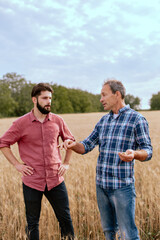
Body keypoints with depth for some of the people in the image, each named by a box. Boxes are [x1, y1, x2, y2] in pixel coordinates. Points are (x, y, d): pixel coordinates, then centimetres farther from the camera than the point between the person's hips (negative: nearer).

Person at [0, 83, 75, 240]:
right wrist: (16, 164, -4)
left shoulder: (57, 120, 1)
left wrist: (66, 163, 9)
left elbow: (69, 140, 16)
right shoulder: (21, 123, -6)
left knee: (65, 218, 11)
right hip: (32, 182, -2)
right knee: (32, 223, 13)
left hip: (56, 180, 2)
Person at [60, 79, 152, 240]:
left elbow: (147, 151, -8)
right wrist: (72, 145, -9)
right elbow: (86, 146, 12)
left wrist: (134, 154, -30)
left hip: (122, 185, -6)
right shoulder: (104, 121, 12)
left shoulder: (137, 119, -6)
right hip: (101, 184, 6)